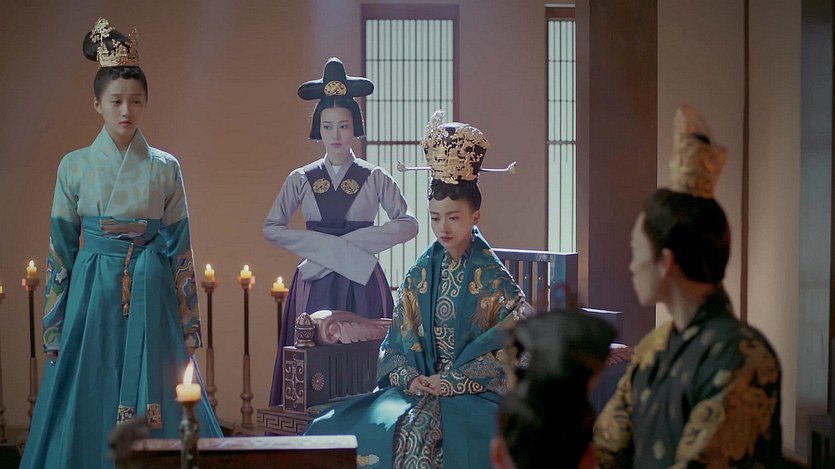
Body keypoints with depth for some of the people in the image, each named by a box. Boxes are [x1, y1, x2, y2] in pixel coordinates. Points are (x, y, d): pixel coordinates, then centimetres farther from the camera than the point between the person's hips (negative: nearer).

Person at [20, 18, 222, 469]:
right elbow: (60, 252, 5)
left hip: (152, 301, 0)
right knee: (88, 410, 1)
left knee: (156, 413, 0)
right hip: (93, 298, 0)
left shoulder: (165, 169, 5)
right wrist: (54, 329, 1)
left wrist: (188, 328, 3)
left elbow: (180, 250, 6)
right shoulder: (74, 166, 5)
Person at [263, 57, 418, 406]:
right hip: (315, 282, 1)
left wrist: (354, 242, -10)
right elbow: (271, 228, 4)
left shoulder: (374, 178, 4)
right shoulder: (301, 179, 7)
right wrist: (323, 245, -8)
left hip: (362, 283, -1)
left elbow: (408, 224, 0)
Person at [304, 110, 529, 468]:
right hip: (420, 386, 4)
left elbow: (506, 350, -5)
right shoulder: (419, 274, 11)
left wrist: (453, 382, -12)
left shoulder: (494, 279, 0)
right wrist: (410, 378, -8)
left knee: (421, 429, -34)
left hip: (475, 394, -4)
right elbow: (397, 341, 12)